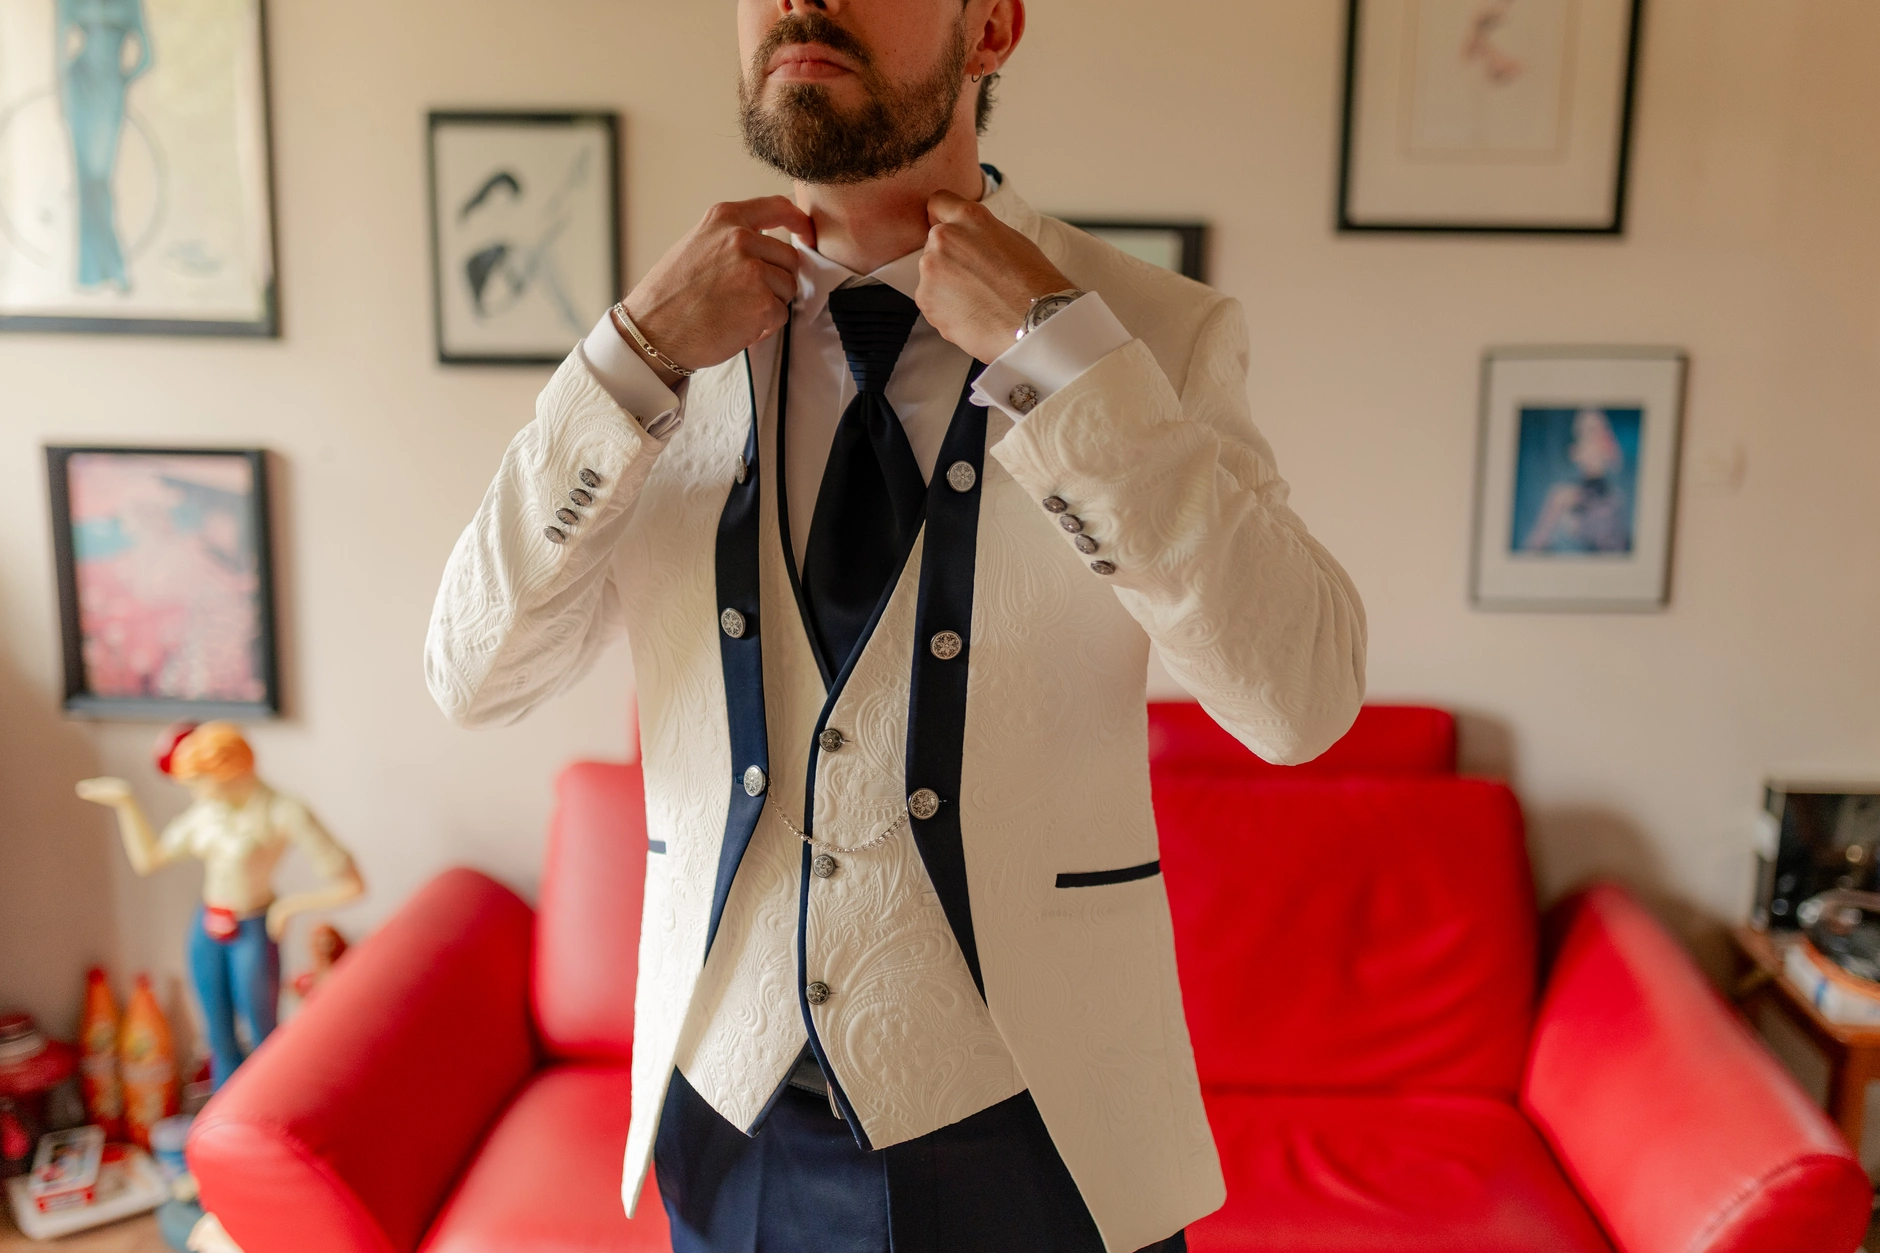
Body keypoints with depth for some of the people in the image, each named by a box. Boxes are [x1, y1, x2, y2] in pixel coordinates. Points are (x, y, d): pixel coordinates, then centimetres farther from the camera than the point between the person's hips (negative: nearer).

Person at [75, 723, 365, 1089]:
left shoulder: (284, 814, -24)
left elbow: (350, 884, -28)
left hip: (254, 934, -6)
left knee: (263, 1040, 9)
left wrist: (288, 905, -18)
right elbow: (147, 858, 9)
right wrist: (126, 802, 1)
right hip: (207, 931, 6)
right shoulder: (206, 810, -3)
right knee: (220, 1039, 18)